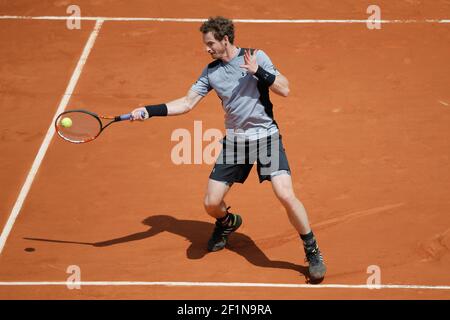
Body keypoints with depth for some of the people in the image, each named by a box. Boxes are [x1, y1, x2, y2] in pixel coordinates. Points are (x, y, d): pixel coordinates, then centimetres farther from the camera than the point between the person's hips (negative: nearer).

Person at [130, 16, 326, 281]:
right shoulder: (211, 72, 6)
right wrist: (150, 111, -6)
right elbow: (186, 103, 5)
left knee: (286, 195, -21)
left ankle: (313, 252, -1)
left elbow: (285, 89, -8)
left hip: (266, 135, -4)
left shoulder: (257, 57, -5)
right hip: (234, 140, 4)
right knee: (211, 203, 1)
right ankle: (228, 223, 40)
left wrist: (259, 72, -21)